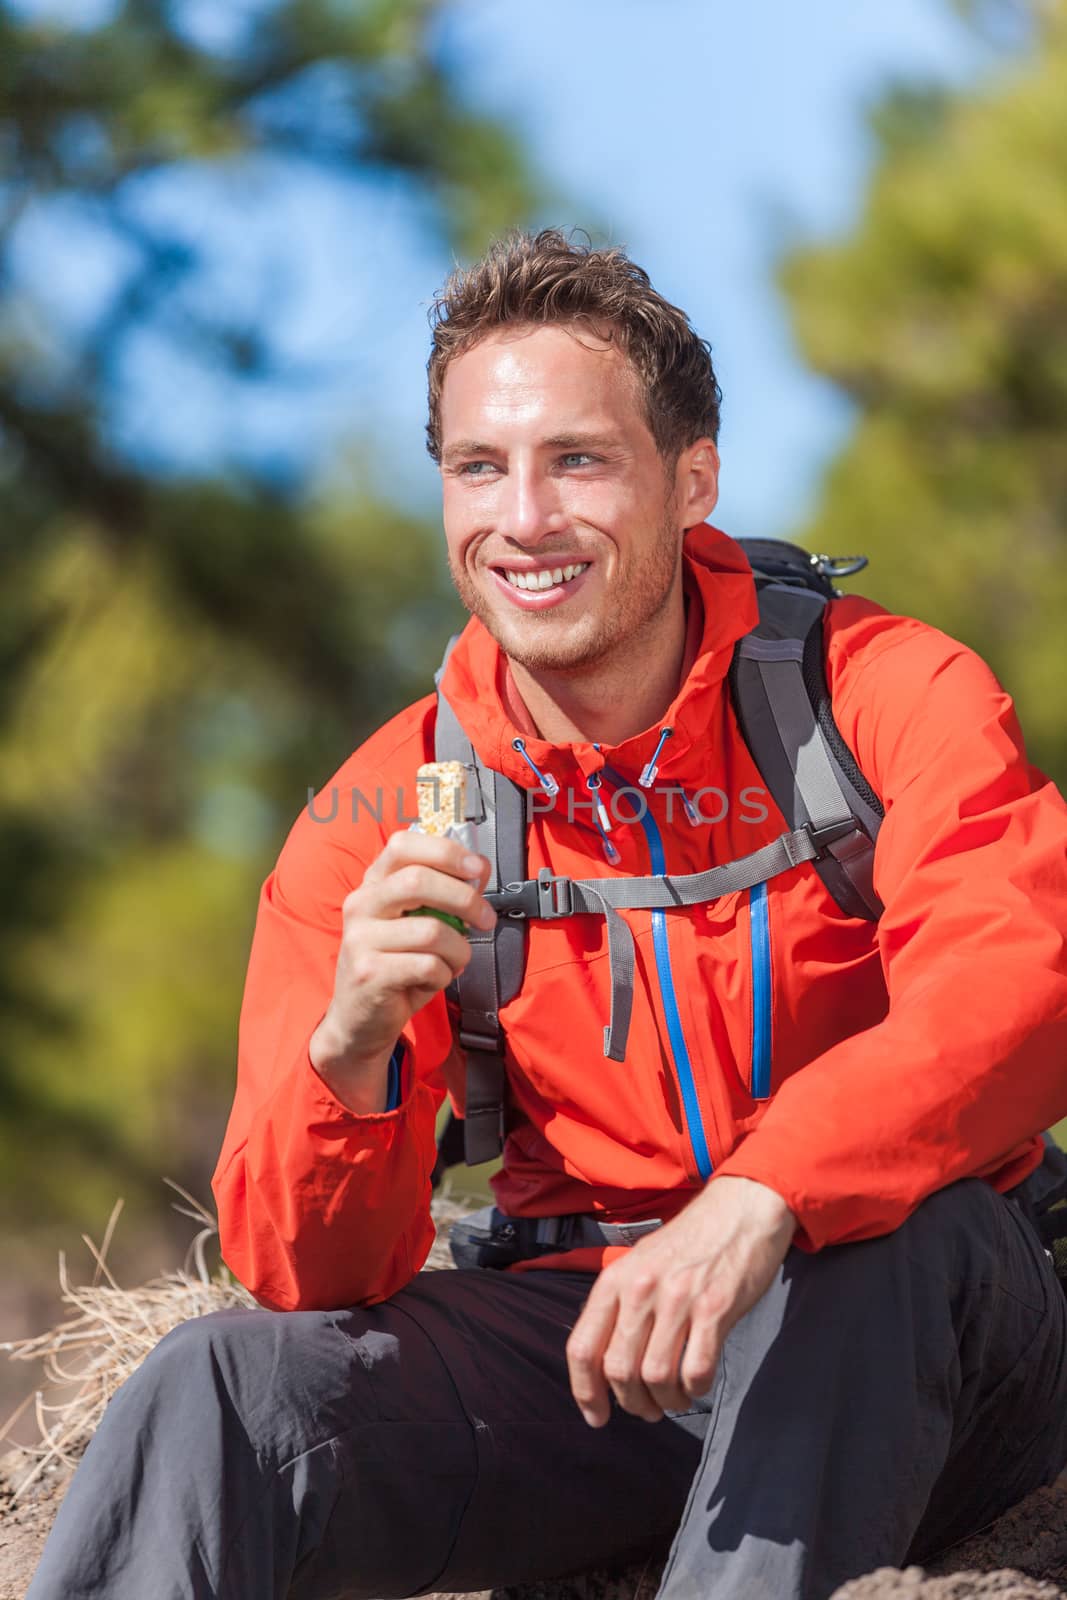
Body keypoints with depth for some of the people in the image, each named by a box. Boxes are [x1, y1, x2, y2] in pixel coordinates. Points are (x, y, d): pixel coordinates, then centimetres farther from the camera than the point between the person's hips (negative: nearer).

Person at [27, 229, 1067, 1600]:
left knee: (890, 1233, -36)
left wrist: (759, 1201, -44)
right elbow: (310, 1274, -4)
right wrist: (350, 1056, -27)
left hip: (913, 1341, -2)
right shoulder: (379, 822, 1)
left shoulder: (885, 697, -7)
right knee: (219, 1387, -23)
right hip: (580, 1338, 2)